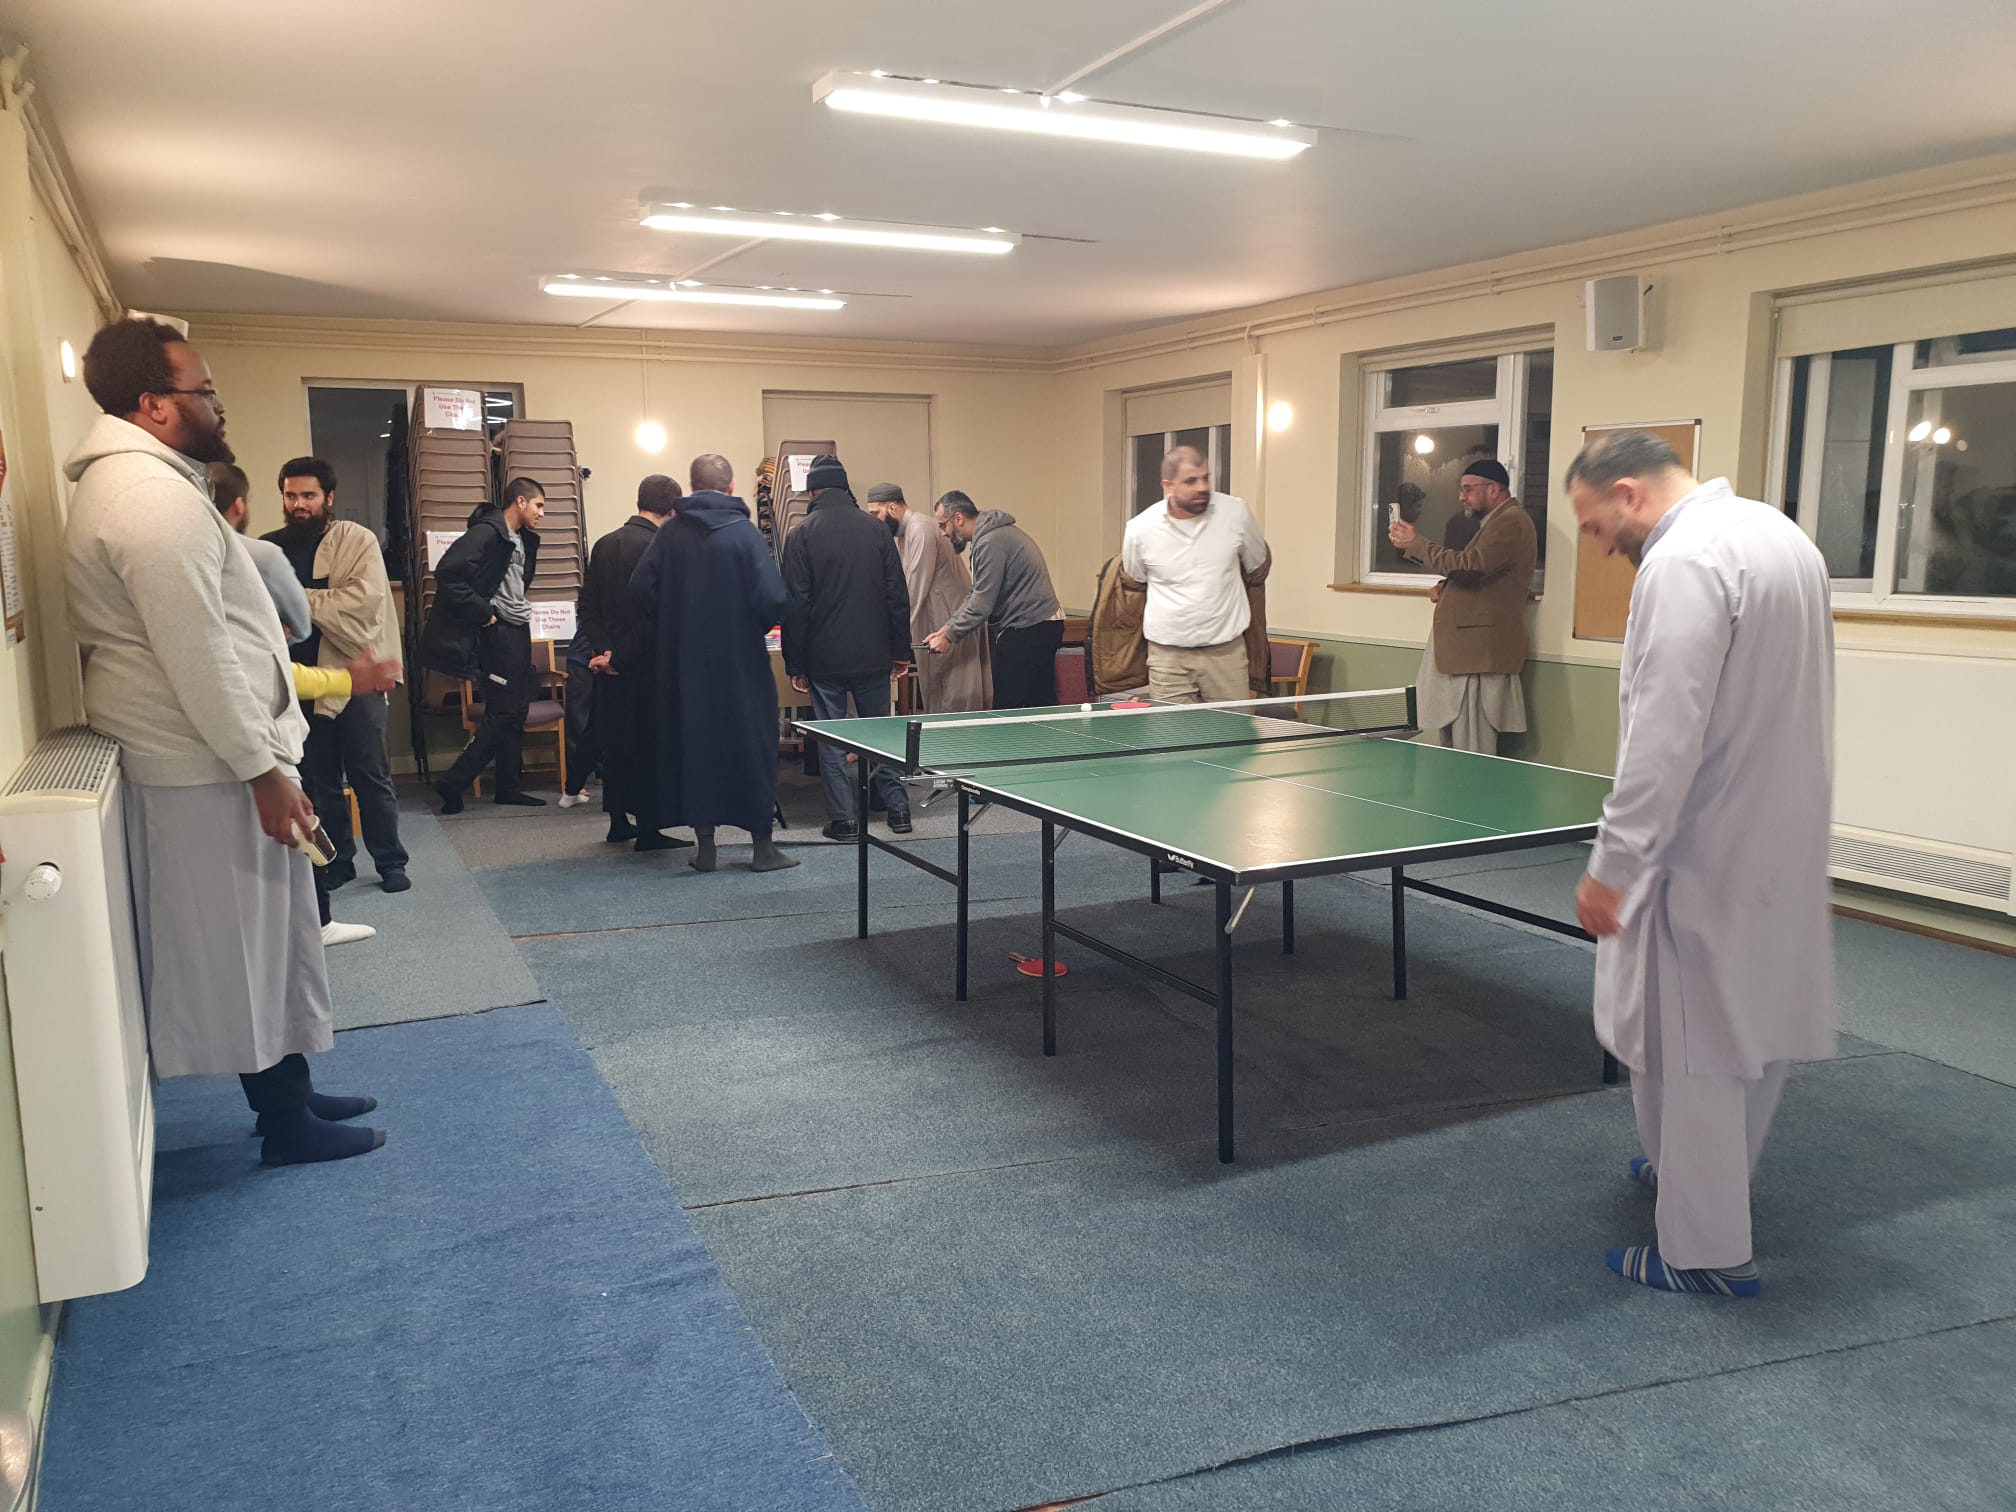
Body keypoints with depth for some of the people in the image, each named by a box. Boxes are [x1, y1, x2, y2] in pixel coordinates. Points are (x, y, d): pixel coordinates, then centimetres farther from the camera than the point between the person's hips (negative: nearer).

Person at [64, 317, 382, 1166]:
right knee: (248, 944, 1)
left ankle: (290, 1091, 30)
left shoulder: (137, 482, 15)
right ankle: (285, 1122, 14)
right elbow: (198, 658, -24)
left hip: (214, 754, 10)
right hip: (212, 768, -10)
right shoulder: (155, 496, -20)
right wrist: (264, 771, -21)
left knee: (260, 938, 17)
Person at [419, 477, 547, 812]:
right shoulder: (485, 533, -14)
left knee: (516, 712, 12)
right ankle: (453, 783, -2)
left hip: (518, 630, 9)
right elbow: (447, 574, -23)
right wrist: (482, 613, -19)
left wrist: (522, 611, 10)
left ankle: (508, 786, 19)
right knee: (502, 714, -9)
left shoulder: (523, 540, 14)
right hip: (498, 632, -9)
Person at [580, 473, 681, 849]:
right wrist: (621, 656, -10)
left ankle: (618, 822, 22)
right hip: (646, 663, -7)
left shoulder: (604, 545, 7)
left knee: (615, 743, 14)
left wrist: (604, 649, -2)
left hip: (611, 665, 7)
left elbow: (589, 605, 5)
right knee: (648, 744, 1)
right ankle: (647, 828, 5)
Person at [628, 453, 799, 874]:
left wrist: (666, 637, 7)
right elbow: (773, 597, -17)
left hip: (683, 663, 3)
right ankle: (762, 845, 12)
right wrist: (754, 628, 3)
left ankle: (704, 844, 14)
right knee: (751, 744, 7)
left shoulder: (670, 532, -1)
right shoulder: (743, 532, -10)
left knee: (693, 743, 11)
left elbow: (641, 590, -6)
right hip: (739, 664, -3)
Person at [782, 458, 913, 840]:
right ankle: (897, 807, 15)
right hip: (873, 657, 3)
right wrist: (901, 651, 9)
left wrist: (794, 664, -2)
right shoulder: (876, 530, 2)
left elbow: (796, 604, -7)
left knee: (832, 739, 5)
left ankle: (843, 817, 6)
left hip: (824, 660, -3)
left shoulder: (802, 536, -6)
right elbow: (897, 596, 3)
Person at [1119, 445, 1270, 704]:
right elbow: (1133, 581, 14)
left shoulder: (1236, 512, -3)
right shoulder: (1140, 529, -7)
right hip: (1167, 653, -1)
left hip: (1227, 651, 1)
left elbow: (1257, 566, 16)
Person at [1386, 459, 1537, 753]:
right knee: (1453, 748, 11)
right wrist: (1445, 587, 11)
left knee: (1473, 760, -10)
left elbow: (1471, 566, -22)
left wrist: (1415, 543, -15)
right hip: (1464, 652, 11)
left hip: (1480, 654, -11)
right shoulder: (1495, 522, 24)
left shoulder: (1511, 521, -10)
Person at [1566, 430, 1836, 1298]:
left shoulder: (1684, 561, -20)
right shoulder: (1780, 535, 10)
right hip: (1783, 838, 10)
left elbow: (1665, 736, -26)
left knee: (1684, 1047, 2)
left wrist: (1611, 865, -21)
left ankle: (1706, 1252, 13)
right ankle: (1706, 1171, 41)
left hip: (1707, 853, -10)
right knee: (1759, 1024, 21)